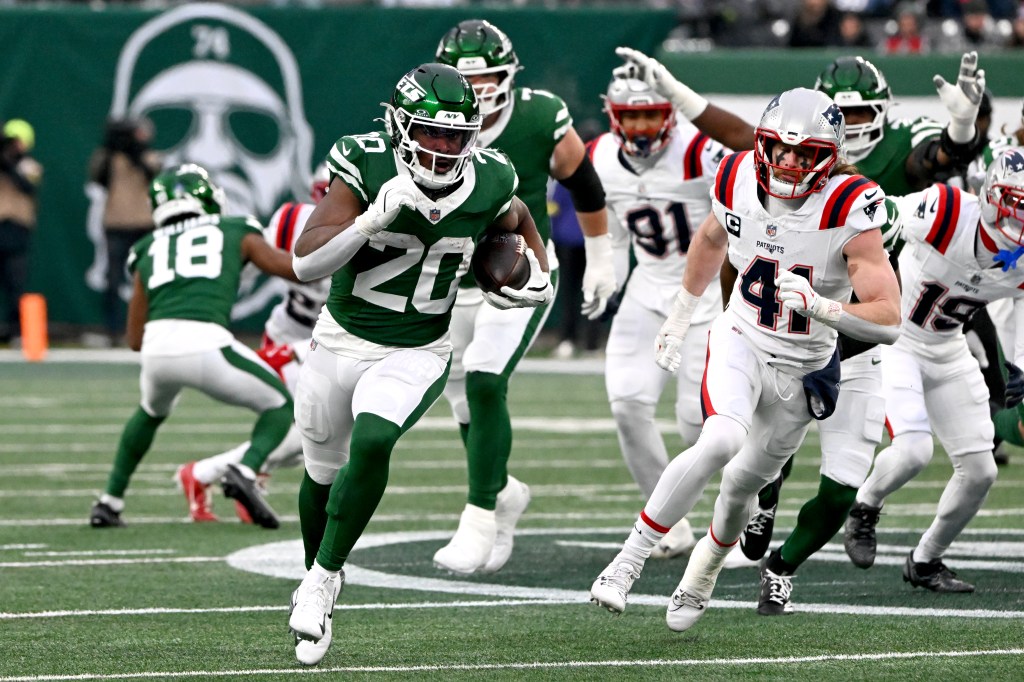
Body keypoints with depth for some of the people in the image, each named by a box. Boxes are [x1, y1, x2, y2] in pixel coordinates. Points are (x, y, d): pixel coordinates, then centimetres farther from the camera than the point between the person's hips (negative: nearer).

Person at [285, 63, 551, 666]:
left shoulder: (487, 183, -11)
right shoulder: (366, 169, -19)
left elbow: (518, 221, 16)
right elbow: (306, 262, -25)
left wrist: (541, 276, 0)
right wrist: (373, 218, -37)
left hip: (418, 353, 0)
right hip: (343, 339, 0)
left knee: (372, 443, -26)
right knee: (325, 472, 14)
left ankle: (324, 579, -14)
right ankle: (317, 573, 42)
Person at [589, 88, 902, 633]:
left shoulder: (849, 210, -24)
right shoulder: (740, 180, -13)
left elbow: (887, 323, -27)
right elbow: (712, 239, 13)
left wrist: (820, 307, -43)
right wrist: (680, 316, 23)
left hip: (803, 368, 0)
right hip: (742, 341, 0)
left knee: (742, 486, 13)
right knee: (722, 441, -29)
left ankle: (704, 569, 46)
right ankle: (630, 559, -22)